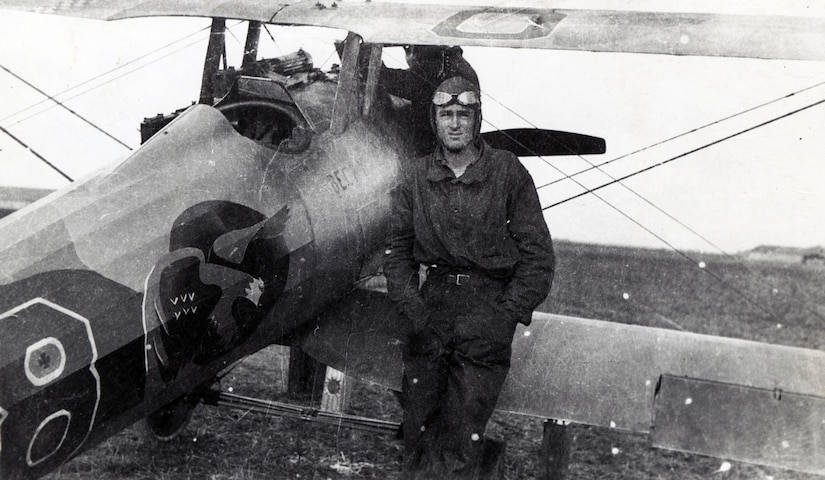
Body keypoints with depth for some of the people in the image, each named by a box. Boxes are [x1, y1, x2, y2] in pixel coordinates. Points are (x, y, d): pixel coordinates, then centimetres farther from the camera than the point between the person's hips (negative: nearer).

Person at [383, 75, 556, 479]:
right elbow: (397, 250, 12)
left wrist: (506, 316, -6)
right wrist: (412, 308, 0)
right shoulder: (415, 177, 8)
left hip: (491, 302, -2)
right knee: (418, 426, 1)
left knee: (463, 432, -6)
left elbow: (538, 255, 0)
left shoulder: (508, 173, -1)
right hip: (433, 299, 3)